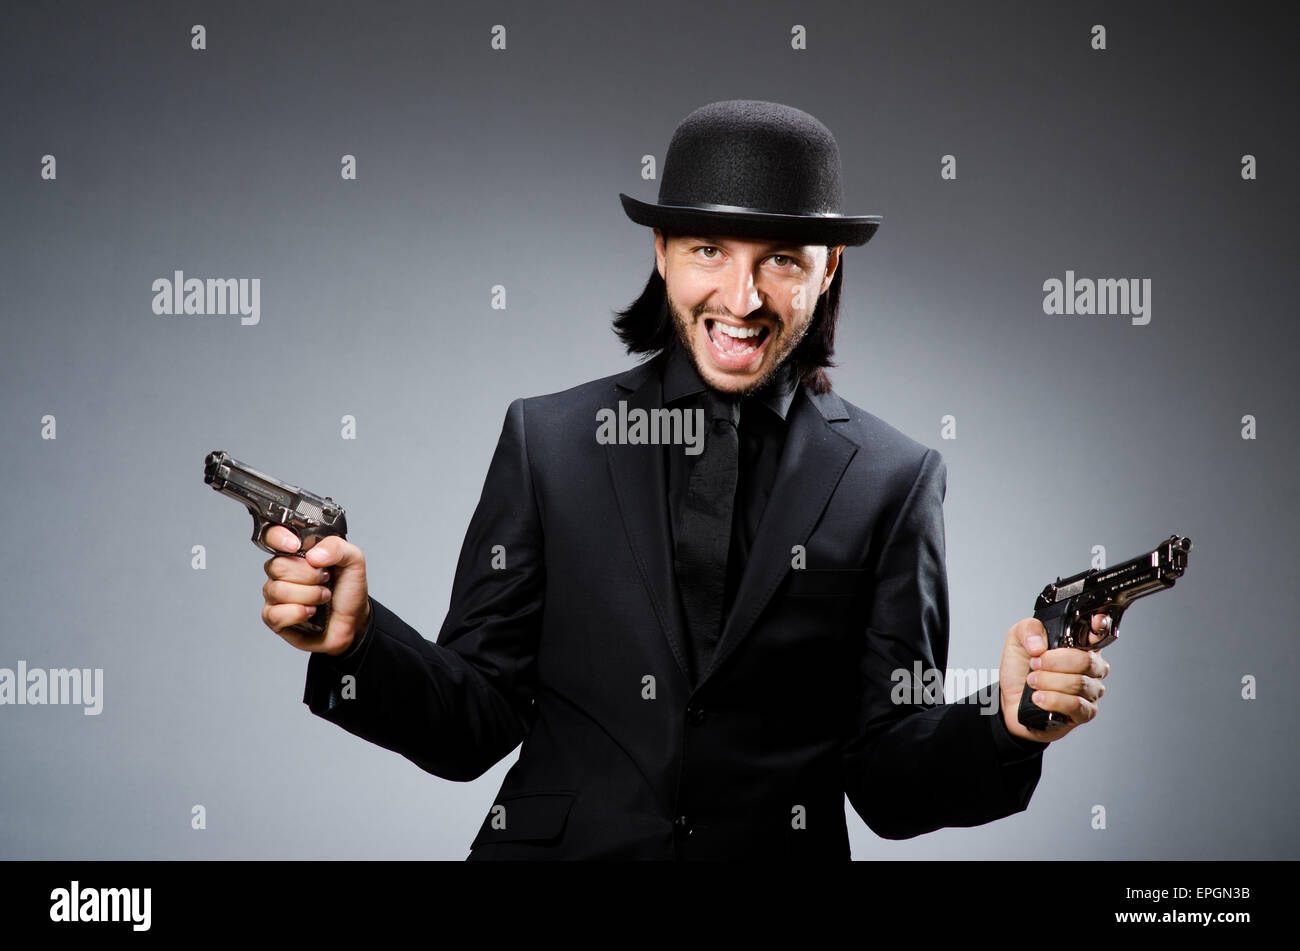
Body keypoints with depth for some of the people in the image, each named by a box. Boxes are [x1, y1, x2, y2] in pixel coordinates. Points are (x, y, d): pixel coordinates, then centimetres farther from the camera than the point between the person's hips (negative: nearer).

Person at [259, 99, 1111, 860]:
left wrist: (1006, 725, -11)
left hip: (781, 847, 0)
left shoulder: (893, 481, 4)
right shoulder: (546, 442, 6)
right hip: (554, 843, 0)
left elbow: (889, 785, 5)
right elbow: (478, 727, 5)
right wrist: (356, 640, -10)